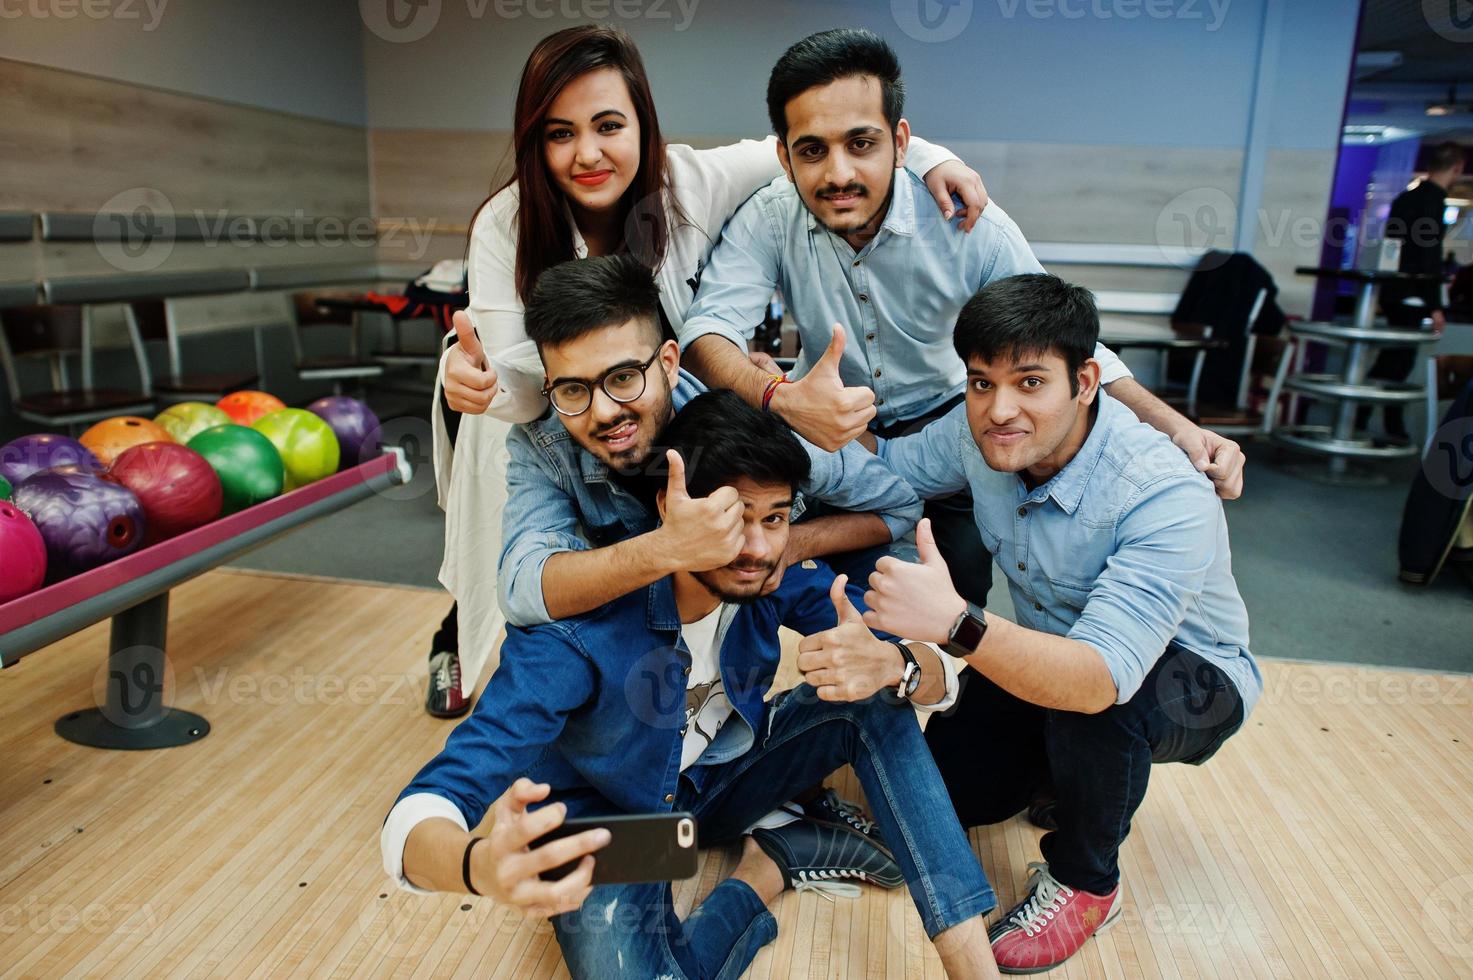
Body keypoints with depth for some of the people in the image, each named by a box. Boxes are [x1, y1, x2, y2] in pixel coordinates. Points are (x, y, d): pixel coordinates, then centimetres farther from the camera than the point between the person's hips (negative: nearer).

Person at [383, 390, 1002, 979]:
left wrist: (889, 663, -43)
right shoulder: (579, 627, -34)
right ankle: (776, 861, -5)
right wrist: (483, 865, -61)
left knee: (874, 703, -18)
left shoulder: (781, 578, -21)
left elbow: (939, 677, -17)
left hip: (719, 780, 4)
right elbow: (413, 823, -36)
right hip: (607, 822, -3)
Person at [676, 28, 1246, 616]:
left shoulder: (971, 225, -22)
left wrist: (1177, 428, -28)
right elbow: (708, 331, -28)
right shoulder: (769, 218, -20)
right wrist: (778, 397, -50)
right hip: (827, 426, 1)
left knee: (958, 598, -9)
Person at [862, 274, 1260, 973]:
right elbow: (887, 468, -1)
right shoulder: (981, 432, -20)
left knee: (1094, 699, -38)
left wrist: (955, 625, -63)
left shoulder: (1169, 500, -38)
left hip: (1191, 681, -5)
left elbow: (1101, 677, -49)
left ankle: (1083, 883, -6)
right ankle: (1071, 770, 28)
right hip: (1044, 654, 6)